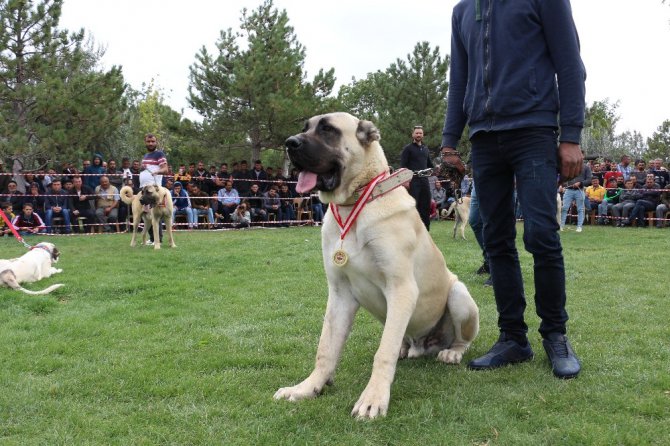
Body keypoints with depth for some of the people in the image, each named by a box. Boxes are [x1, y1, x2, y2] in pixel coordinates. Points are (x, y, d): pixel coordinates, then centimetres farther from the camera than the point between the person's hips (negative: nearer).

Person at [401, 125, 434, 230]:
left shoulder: (425, 149, 20)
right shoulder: (408, 148, 2)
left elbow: (429, 164, 28)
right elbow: (403, 165, -5)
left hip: (424, 180, 6)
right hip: (413, 181, -6)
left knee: (426, 206, 5)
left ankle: (426, 229, 11)